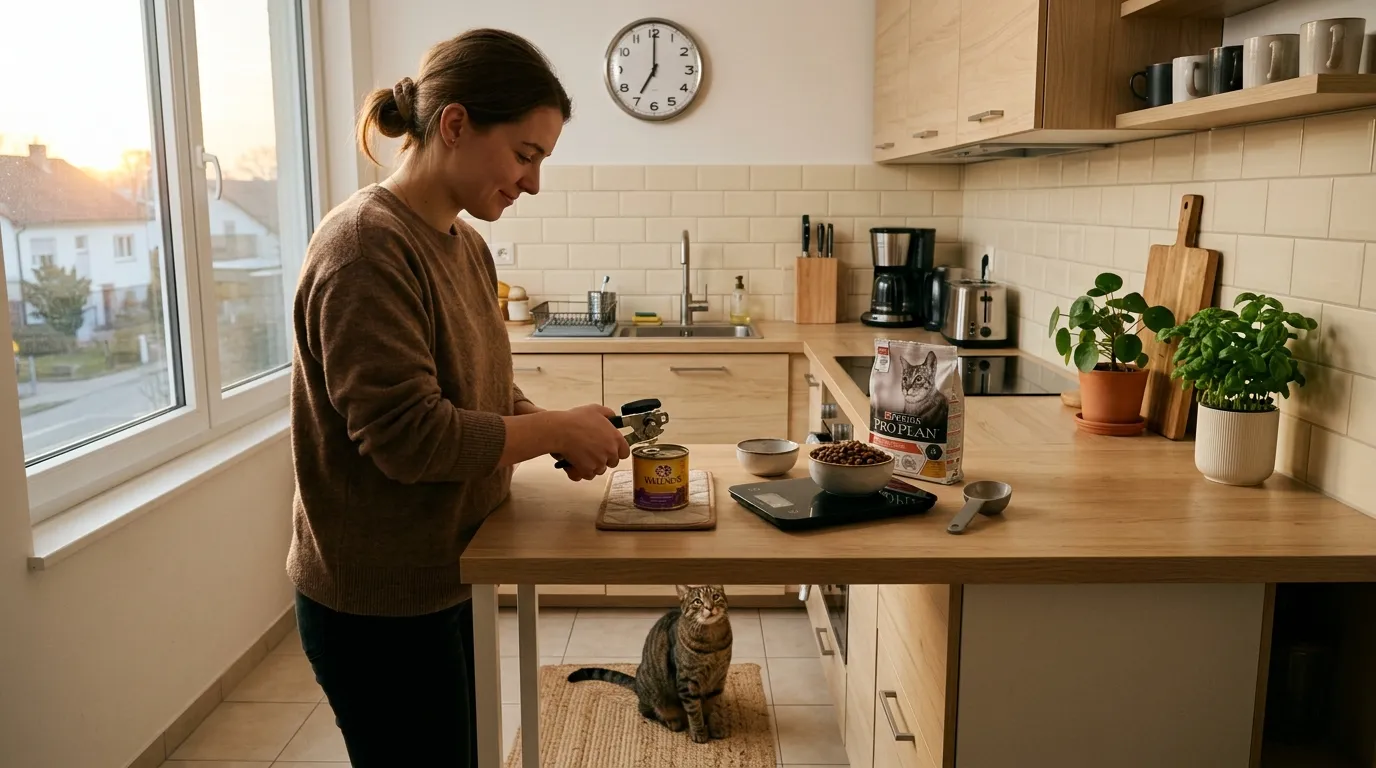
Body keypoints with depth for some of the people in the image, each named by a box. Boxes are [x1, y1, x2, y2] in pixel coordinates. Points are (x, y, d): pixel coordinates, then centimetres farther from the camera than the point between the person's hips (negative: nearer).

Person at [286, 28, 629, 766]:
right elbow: (407, 436, -27)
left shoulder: (465, 246, 7)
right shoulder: (365, 245, -21)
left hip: (445, 581, 9)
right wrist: (559, 430, -18)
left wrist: (562, 435, -5)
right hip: (377, 607, -9)